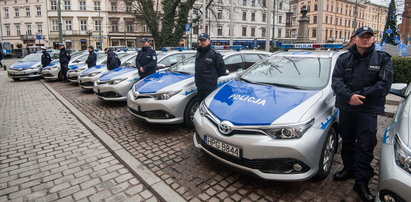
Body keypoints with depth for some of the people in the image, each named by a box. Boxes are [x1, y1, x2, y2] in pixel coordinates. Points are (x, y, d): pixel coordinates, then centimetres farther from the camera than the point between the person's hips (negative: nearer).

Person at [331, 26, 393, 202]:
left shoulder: (382, 59, 1)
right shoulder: (344, 58, 5)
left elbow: (384, 84, -7)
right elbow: (336, 80, -5)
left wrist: (361, 95, -17)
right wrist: (349, 96, -21)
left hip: (369, 110, -2)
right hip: (346, 107, 3)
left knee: (365, 146, -2)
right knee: (347, 141, 15)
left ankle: (362, 182, 10)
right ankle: (349, 169, 35)